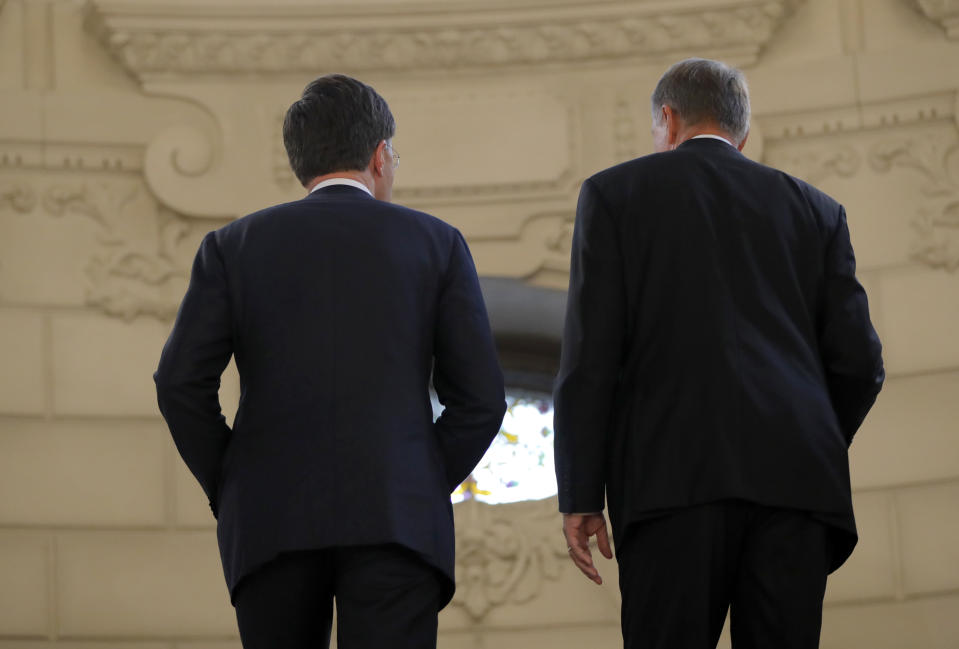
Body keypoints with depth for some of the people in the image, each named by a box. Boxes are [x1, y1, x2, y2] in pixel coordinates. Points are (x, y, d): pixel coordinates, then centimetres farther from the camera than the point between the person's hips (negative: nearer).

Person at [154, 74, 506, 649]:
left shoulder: (235, 246, 10)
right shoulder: (436, 244, 9)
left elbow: (182, 384, 0)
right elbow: (480, 399, 3)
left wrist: (229, 493, 10)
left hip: (272, 528, 2)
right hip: (395, 518, -1)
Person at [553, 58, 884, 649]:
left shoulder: (616, 193, 13)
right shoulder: (815, 210, 21)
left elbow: (591, 355, 3)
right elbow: (859, 363, 13)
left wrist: (581, 496, 2)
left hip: (673, 477, -3)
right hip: (795, 482, 3)